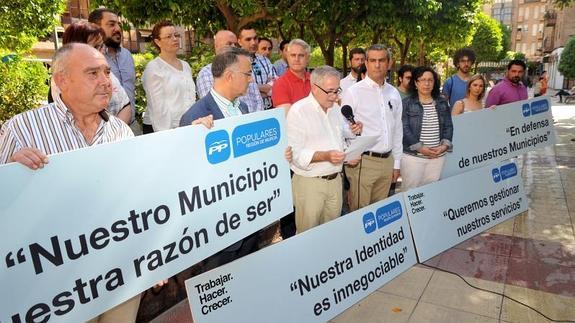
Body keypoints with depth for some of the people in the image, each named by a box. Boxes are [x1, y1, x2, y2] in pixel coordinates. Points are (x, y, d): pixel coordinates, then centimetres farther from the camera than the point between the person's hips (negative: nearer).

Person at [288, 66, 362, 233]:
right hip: (310, 182, -7)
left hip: (335, 179, 7)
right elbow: (295, 153, -21)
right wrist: (325, 156, -31)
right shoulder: (298, 111, -14)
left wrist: (353, 131, 1)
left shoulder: (335, 108, 11)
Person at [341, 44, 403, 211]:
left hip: (387, 161, 5)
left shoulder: (393, 93, 10)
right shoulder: (353, 92, -6)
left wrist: (396, 163, 15)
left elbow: (397, 130, 15)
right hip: (363, 161, -5)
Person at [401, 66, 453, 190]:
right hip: (412, 155, -4)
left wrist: (445, 145, -4)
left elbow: (448, 126, 12)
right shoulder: (407, 103, -2)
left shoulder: (442, 103, 12)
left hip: (437, 156, 4)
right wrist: (419, 147, -15)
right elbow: (404, 129, -9)